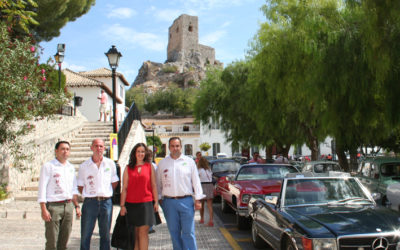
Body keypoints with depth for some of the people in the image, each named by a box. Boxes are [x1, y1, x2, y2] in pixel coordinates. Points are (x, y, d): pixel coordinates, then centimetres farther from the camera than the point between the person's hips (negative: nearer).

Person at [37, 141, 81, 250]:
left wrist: (76, 205, 13)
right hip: (53, 206, -5)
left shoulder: (71, 167, 14)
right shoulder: (48, 166, -4)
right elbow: (42, 189, -8)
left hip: (68, 205, 5)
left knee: (64, 241, 10)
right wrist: (44, 210, -14)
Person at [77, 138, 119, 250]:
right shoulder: (84, 166, 1)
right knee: (85, 234, 3)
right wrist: (89, 195, 0)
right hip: (90, 202, -1)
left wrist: (106, 194, 7)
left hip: (106, 202, 1)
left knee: (105, 234, 10)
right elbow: (80, 187, 7)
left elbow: (115, 182, 13)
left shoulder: (110, 164, 5)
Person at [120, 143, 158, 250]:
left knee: (143, 232, -3)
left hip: (146, 203, -1)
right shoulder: (128, 168, 8)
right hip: (131, 204, 1)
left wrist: (156, 202, 3)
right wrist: (122, 205, 1)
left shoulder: (150, 166, 6)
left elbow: (153, 185, 8)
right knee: (134, 233, 6)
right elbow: (124, 188, 6)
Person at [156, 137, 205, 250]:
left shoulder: (189, 161, 5)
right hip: (169, 202, 2)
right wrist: (159, 199, 9)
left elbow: (196, 181, 6)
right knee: (174, 232, 10)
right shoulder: (162, 163, 8)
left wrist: (198, 199, 2)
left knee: (188, 232, -3)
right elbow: (158, 183, 13)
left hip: (186, 201, -2)